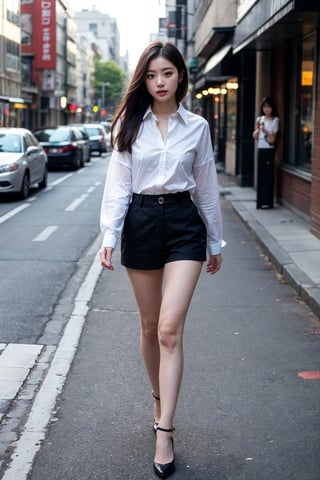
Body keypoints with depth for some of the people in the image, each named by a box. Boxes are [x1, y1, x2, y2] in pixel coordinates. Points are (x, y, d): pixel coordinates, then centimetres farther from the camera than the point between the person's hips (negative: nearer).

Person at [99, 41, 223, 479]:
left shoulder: (197, 126, 3)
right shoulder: (130, 125, 3)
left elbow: (207, 187, 9)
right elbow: (118, 183, 0)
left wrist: (215, 242, 12)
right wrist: (110, 236, -10)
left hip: (184, 223, -1)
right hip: (141, 222, 2)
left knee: (170, 328, -12)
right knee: (150, 325, 12)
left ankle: (164, 434, -9)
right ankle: (160, 399, 35)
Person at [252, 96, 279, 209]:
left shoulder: (275, 120, -4)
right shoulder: (260, 119, 11)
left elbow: (272, 139, -8)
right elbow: (255, 136, 9)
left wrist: (265, 130, -24)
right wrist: (257, 129, -9)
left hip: (269, 150, -5)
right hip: (260, 149, 5)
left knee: (268, 175, -5)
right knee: (261, 175, 6)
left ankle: (267, 201, -3)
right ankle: (261, 200, 12)